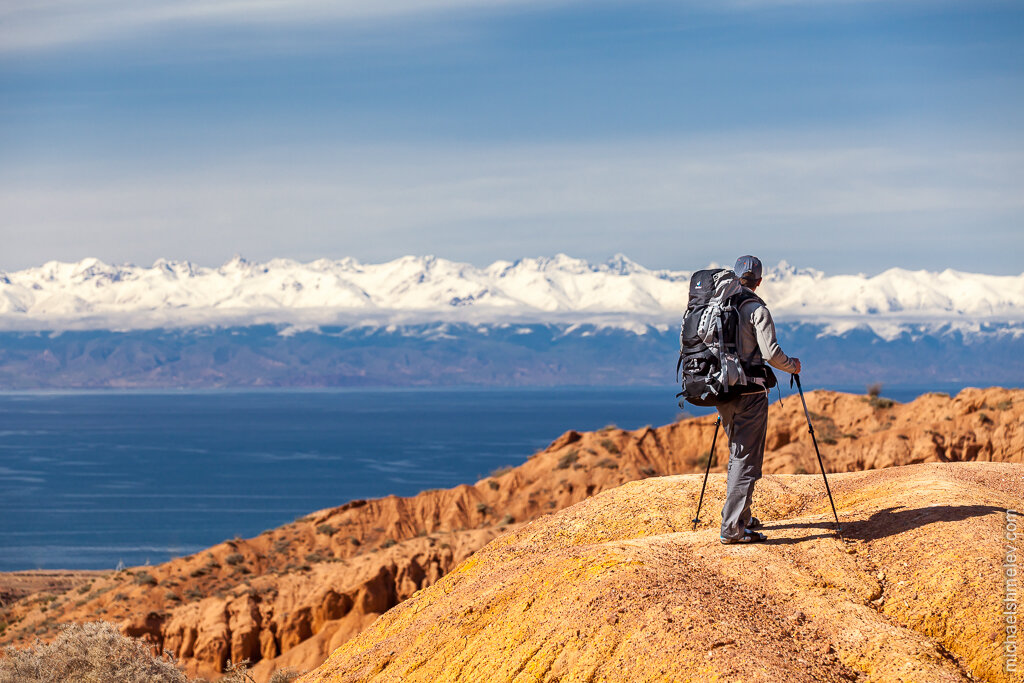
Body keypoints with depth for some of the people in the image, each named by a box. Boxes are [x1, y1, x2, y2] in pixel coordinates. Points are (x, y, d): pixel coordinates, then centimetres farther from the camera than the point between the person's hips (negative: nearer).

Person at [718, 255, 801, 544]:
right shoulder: (757, 310, -11)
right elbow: (770, 352, -18)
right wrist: (793, 366, 2)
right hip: (750, 393, -7)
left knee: (737, 455, 20)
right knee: (747, 460, -5)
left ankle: (742, 517, 27)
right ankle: (732, 528, -9)